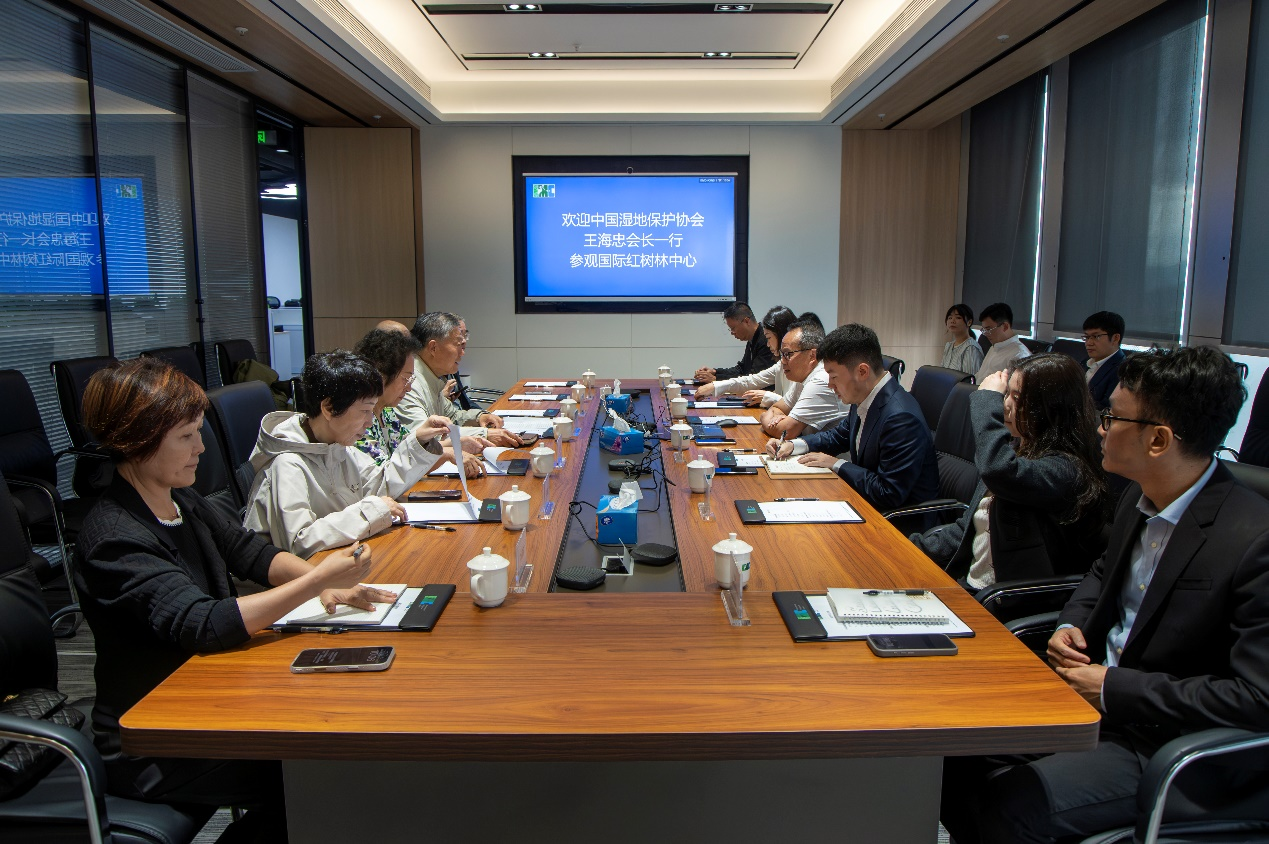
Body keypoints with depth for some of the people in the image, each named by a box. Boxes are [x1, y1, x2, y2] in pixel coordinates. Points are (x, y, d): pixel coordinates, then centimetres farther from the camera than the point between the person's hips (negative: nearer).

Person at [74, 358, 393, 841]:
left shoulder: (180, 501, 3)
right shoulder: (114, 540, -24)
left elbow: (249, 551, 6)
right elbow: (203, 625, -34)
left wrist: (326, 583, -13)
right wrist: (318, 580, -35)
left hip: (205, 696, 8)